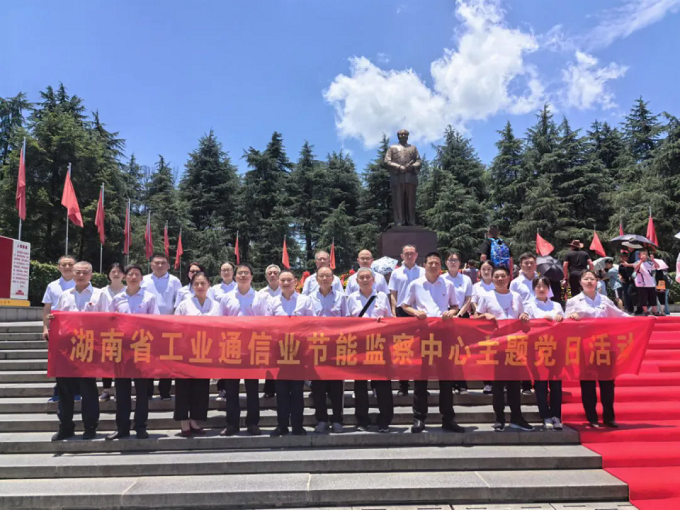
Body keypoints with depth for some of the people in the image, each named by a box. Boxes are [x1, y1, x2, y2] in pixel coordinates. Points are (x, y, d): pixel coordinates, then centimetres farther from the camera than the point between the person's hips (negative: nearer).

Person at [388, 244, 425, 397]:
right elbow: (393, 295, 6)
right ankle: (403, 385, 12)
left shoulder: (423, 272, 3)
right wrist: (394, 313, -3)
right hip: (402, 311, 1)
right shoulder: (396, 273, 5)